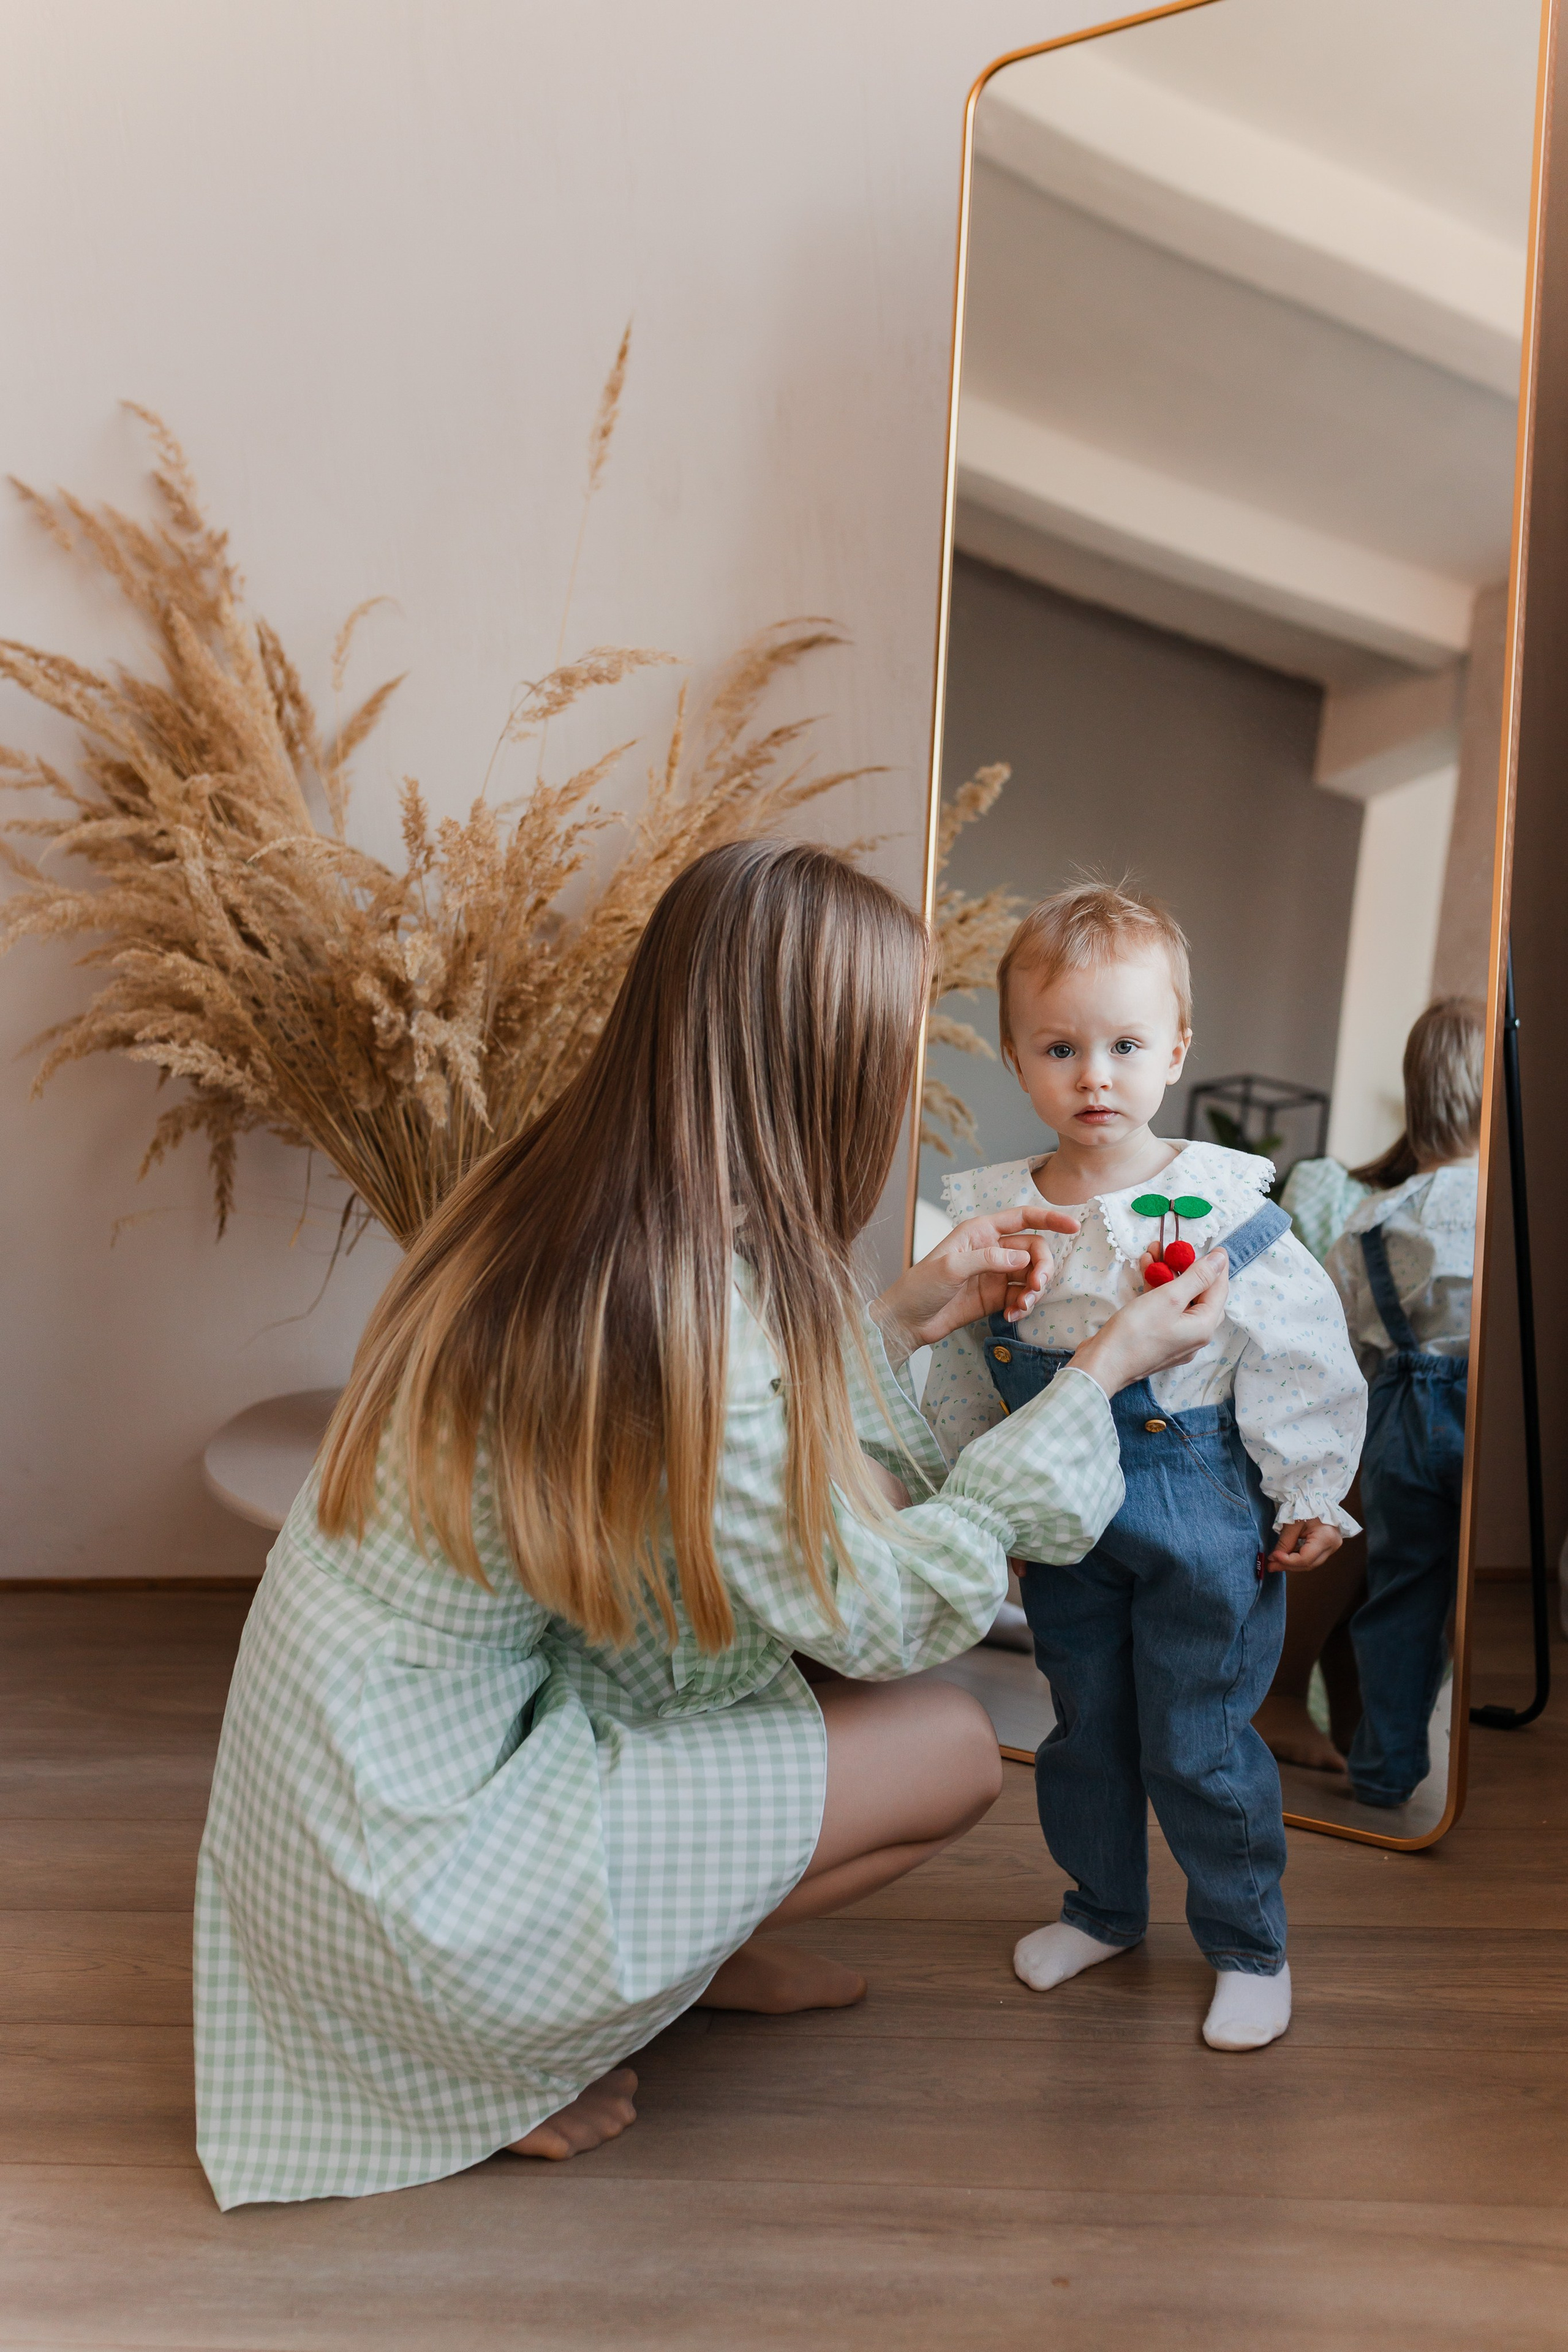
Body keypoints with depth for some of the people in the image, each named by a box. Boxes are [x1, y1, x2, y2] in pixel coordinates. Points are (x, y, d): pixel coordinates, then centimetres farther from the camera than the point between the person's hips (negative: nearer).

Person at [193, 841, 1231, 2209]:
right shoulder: (697, 1312, -30)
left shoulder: (548, 1197, -5)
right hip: (418, 1855, -8)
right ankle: (520, 2039, 7)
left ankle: (688, 1945, 20)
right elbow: (878, 1616, -17)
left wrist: (901, 1319, 6)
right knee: (952, 1751, -2)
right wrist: (1104, 1374, -12)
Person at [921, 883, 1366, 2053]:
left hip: (1199, 1513, -4)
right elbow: (961, 1374, 8)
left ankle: (1249, 1946, 29)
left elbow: (1302, 1361, -6)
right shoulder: (989, 1214, -4)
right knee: (1084, 1727, 19)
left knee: (1198, 1744, 6)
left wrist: (1308, 1498, -3)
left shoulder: (1223, 1203, -14)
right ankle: (1105, 1907, 42)